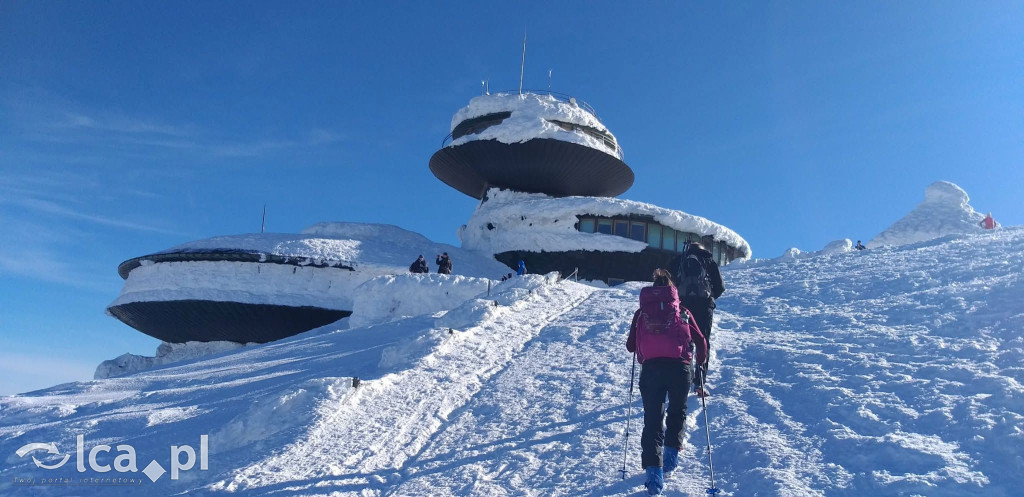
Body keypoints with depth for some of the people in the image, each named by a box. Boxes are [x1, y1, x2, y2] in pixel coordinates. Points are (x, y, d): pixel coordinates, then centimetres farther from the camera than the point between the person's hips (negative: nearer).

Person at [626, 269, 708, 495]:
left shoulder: (641, 312, 15)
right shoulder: (682, 311, 14)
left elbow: (630, 346, 14)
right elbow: (700, 341, 10)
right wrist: (701, 361, 30)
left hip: (650, 368, 0)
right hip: (679, 368, 0)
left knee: (652, 419, 5)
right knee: (677, 411, 26)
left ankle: (653, 470, -8)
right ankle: (671, 453, 20)